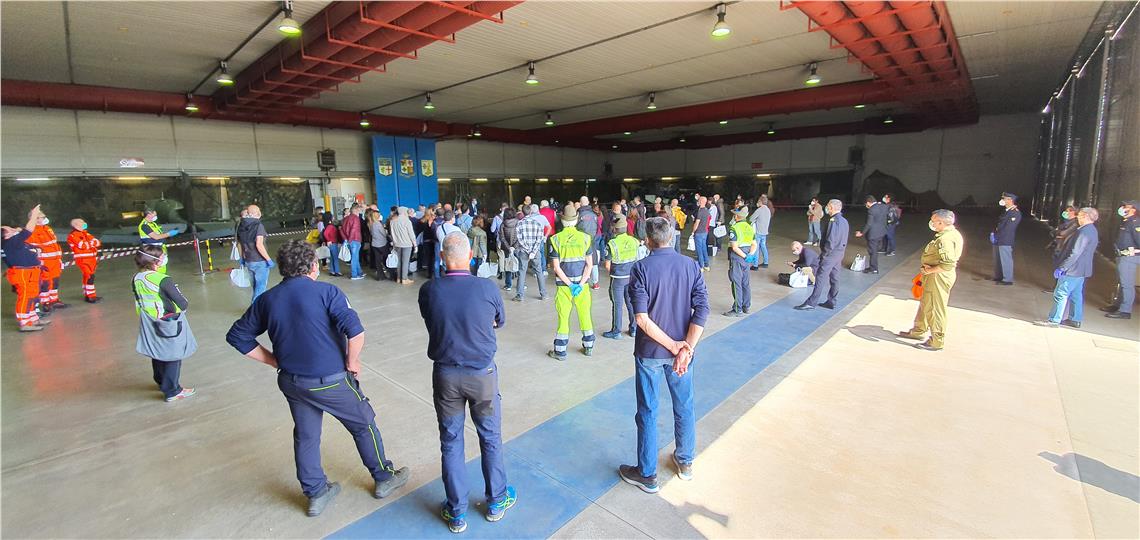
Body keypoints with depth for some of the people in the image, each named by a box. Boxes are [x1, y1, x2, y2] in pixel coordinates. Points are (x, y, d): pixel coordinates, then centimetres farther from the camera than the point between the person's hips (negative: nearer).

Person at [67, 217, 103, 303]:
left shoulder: (86, 234, 15)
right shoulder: (72, 236, -8)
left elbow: (97, 242, 6)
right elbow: (82, 245, -17)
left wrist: (88, 243, -11)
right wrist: (91, 243, 0)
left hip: (91, 258, 8)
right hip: (82, 259, -8)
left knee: (87, 277, 16)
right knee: (90, 277, -14)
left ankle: (87, 294, 27)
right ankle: (91, 297, -13)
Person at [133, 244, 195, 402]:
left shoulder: (136, 279, -3)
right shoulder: (164, 280, -25)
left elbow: (139, 303, 8)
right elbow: (183, 304, -23)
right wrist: (184, 306, -2)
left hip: (149, 324, 7)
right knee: (173, 356, 6)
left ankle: (161, 382, 43)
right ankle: (172, 392, 13)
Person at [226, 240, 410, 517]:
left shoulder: (267, 299, 2)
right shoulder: (326, 291, -16)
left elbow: (237, 336, 9)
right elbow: (355, 330, -28)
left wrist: (276, 361, 9)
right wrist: (352, 362, -12)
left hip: (291, 382, 5)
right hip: (332, 381, -5)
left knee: (305, 437, 21)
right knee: (364, 426, 14)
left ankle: (316, 494, 37)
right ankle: (384, 478, 30)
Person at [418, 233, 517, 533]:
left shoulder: (428, 291, -12)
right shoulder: (487, 288, -15)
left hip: (445, 375, 1)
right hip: (482, 374, -1)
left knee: (451, 443, 17)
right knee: (490, 438, 19)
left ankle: (457, 513, 32)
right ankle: (496, 502, 36)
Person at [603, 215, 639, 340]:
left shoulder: (611, 244, -18)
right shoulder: (633, 240, -5)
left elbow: (607, 265, -13)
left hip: (617, 278, -4)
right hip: (631, 277, 4)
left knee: (617, 305, 6)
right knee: (631, 303, 15)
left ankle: (616, 331, 16)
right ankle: (634, 329, 25)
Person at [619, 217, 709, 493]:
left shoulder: (641, 268, -12)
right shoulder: (691, 265, -3)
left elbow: (642, 318, -20)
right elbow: (702, 309, -12)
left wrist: (674, 346, -15)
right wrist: (686, 348, -16)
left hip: (649, 351, -3)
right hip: (682, 349, 3)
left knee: (648, 412, 10)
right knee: (684, 407, 20)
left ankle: (647, 474, 23)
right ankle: (685, 462, 39)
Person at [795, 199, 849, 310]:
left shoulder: (833, 221, -19)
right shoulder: (844, 221, 11)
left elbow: (830, 242, -23)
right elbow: (843, 240, 15)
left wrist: (823, 254, -14)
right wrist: (841, 253, 18)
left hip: (830, 254, -9)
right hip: (840, 254, 10)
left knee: (820, 278, -6)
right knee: (834, 278, 14)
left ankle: (811, 303, -4)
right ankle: (831, 301, 22)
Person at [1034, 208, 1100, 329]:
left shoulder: (1085, 231, -19)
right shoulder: (1092, 231, 13)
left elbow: (1075, 253, -23)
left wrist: (1062, 267, -23)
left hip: (1073, 269, -10)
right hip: (1082, 270, 10)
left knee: (1061, 294, -6)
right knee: (1076, 295, 15)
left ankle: (1054, 320, -4)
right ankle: (1075, 319, 22)